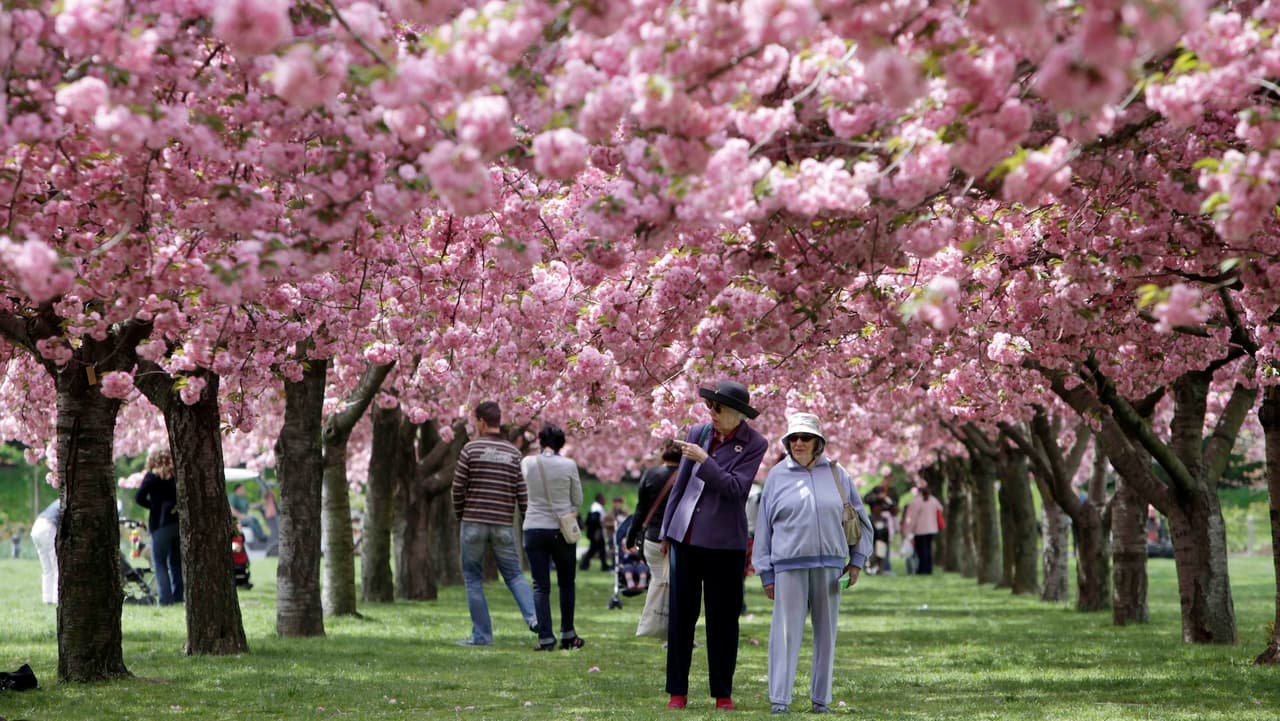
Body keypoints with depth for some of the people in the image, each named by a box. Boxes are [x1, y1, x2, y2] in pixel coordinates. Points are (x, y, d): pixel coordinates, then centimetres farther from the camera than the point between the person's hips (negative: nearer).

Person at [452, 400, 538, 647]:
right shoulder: (513, 452, 4)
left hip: (474, 522, -3)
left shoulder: (471, 449, -5)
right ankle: (533, 617, -11)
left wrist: (459, 516, 11)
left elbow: (458, 487, -4)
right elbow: (522, 493, 2)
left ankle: (482, 634, 4)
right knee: (514, 574, 12)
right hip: (504, 525, 3)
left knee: (473, 579, 7)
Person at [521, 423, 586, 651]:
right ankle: (567, 635, 18)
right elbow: (578, 500, 2)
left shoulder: (527, 463, -4)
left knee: (540, 586, 3)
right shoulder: (568, 465, -8)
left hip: (534, 529, 1)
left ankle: (545, 637, -5)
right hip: (562, 529, -1)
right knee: (566, 583, 15)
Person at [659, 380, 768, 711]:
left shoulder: (754, 444, -5)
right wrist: (666, 531, 15)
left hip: (724, 541, -3)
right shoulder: (698, 433, 6)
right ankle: (677, 692, 10)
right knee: (681, 615, 5)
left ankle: (723, 693, 11)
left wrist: (704, 460, -21)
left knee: (723, 618, 3)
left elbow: (736, 488, -15)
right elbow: (680, 485, 13)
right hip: (686, 536, 3)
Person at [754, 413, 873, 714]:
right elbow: (764, 528, 8)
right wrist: (766, 574, 5)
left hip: (830, 564, 2)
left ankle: (821, 698, 13)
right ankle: (779, 699, -6)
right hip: (789, 565, -2)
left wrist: (857, 560, 7)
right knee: (786, 631, -8)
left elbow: (860, 519, 14)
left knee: (826, 632, 6)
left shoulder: (836, 473, 7)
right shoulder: (777, 476, 5)